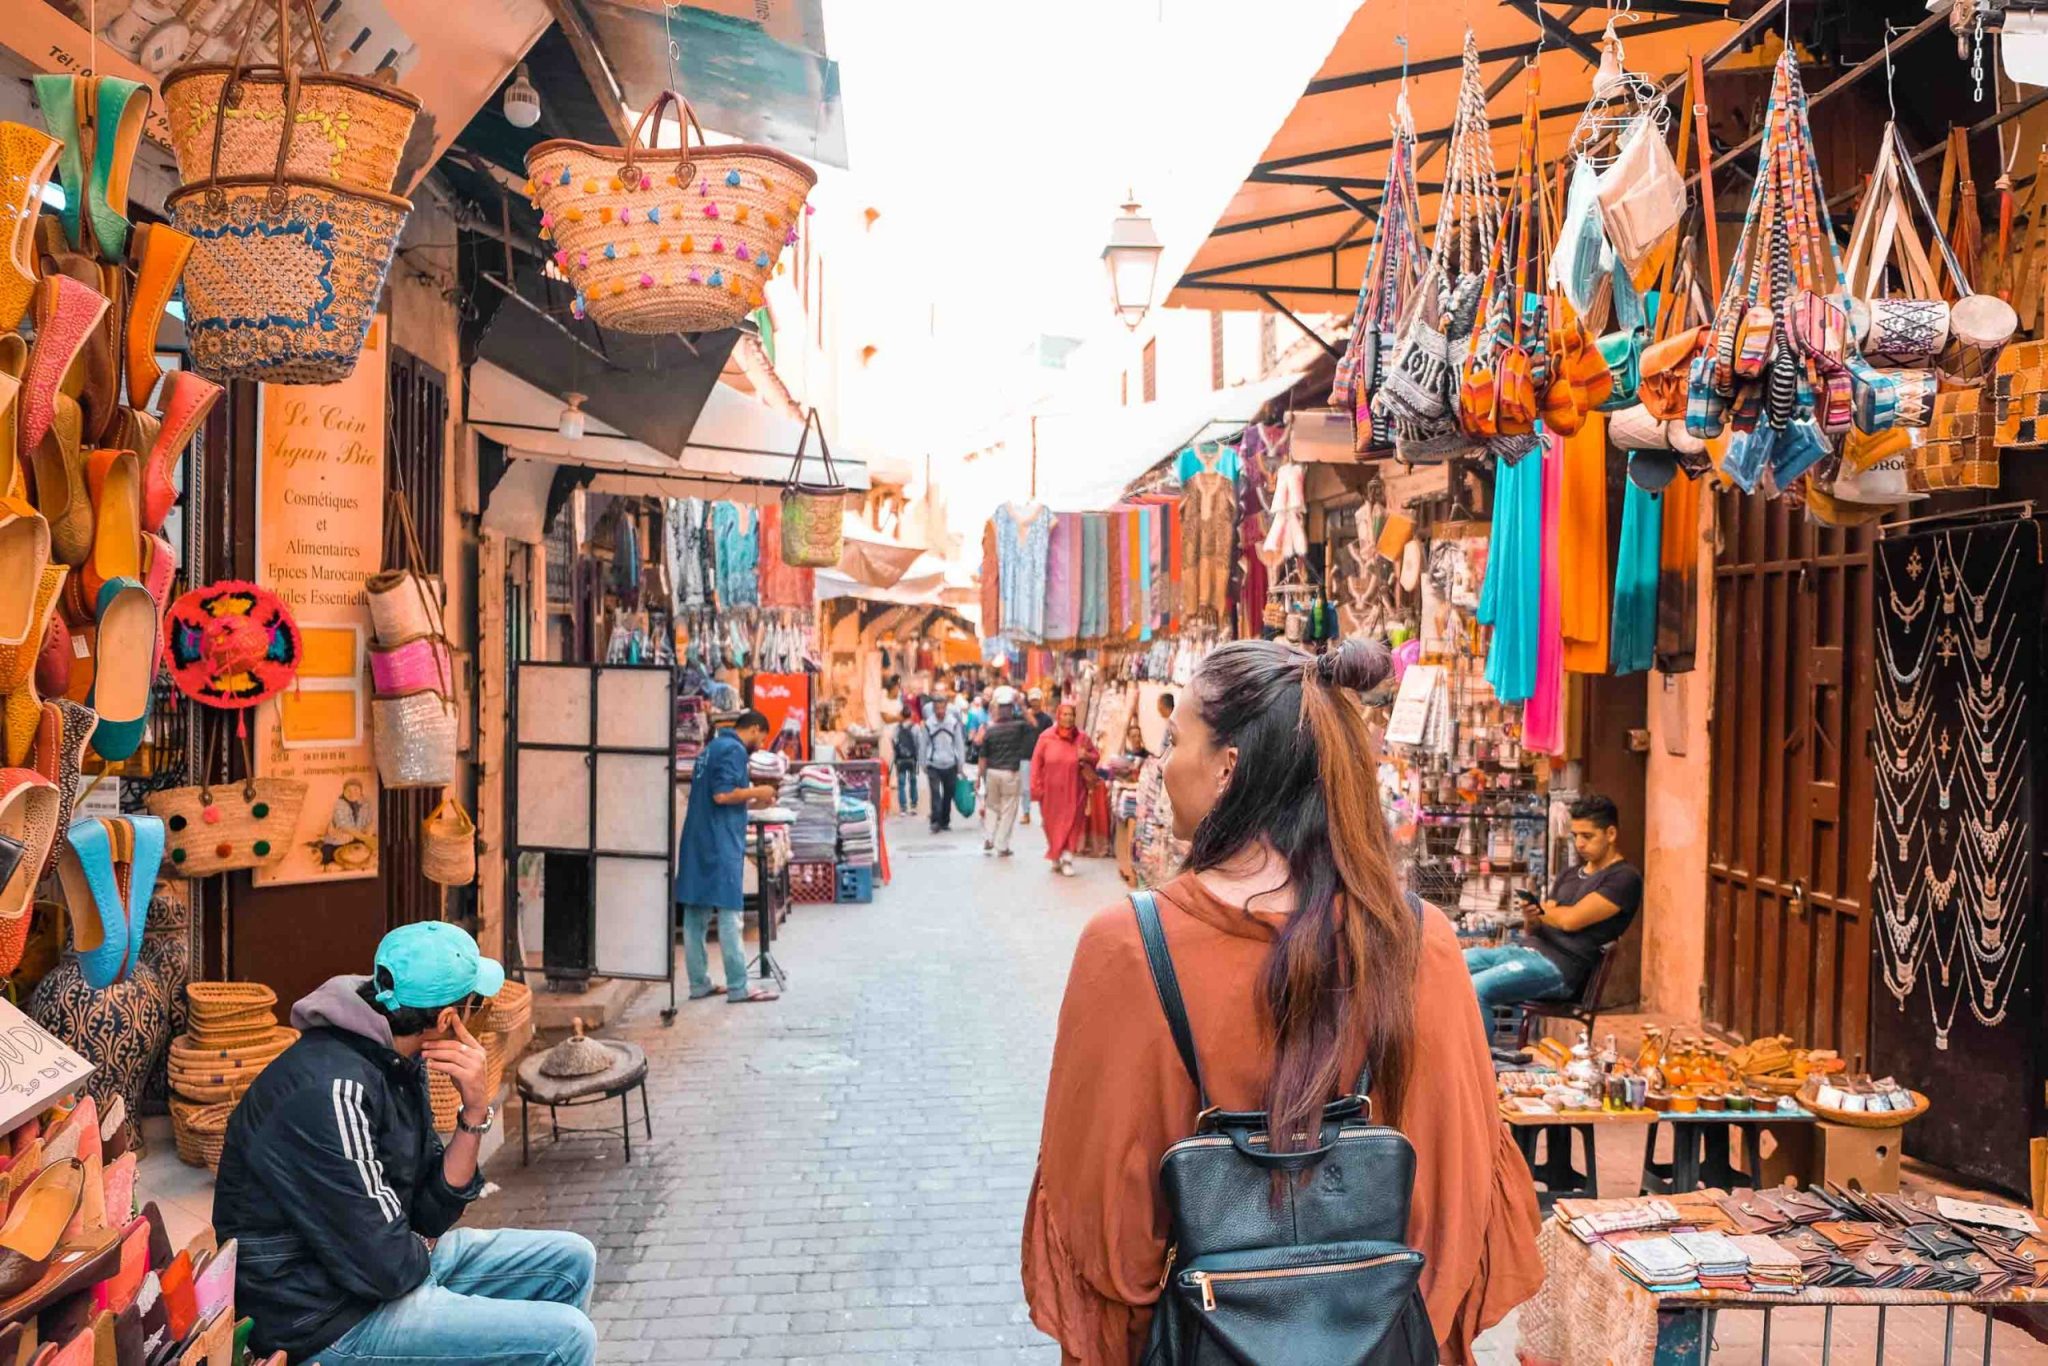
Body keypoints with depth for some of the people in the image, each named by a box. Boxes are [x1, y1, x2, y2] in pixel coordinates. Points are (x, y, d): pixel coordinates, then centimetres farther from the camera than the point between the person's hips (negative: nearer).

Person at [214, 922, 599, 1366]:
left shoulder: (398, 1062, 1)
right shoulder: (332, 1091, -28)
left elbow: (432, 1213, 2)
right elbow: (386, 1267, -26)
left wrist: (475, 1111, -12)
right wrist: (424, 1247, -4)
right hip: (329, 1318, -9)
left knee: (571, 1260, 13)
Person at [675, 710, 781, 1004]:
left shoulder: (712, 747, 19)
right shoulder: (734, 750, -10)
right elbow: (722, 795, -21)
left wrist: (753, 802, 18)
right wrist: (757, 792, -7)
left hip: (696, 843, 9)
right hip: (721, 844, -9)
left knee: (695, 915, 8)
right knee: (730, 914, -6)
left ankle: (699, 984, 13)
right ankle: (738, 988, -5)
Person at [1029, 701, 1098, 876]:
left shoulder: (1082, 738, -1)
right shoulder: (1046, 737, -5)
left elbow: (1096, 756, 10)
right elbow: (1036, 763, -3)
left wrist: (1086, 757, -14)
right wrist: (1036, 787, -6)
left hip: (1073, 791, 0)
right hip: (1051, 791, 0)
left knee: (1071, 824, -4)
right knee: (1052, 824, 11)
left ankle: (1067, 858, -1)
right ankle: (1055, 857, 28)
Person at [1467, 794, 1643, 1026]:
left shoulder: (1624, 878, -3)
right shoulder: (1568, 876, 23)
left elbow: (1571, 920, -14)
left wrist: (1541, 910, 7)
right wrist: (1530, 918, -6)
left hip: (1562, 967, -8)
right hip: (1527, 949, 8)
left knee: (1474, 989, -29)